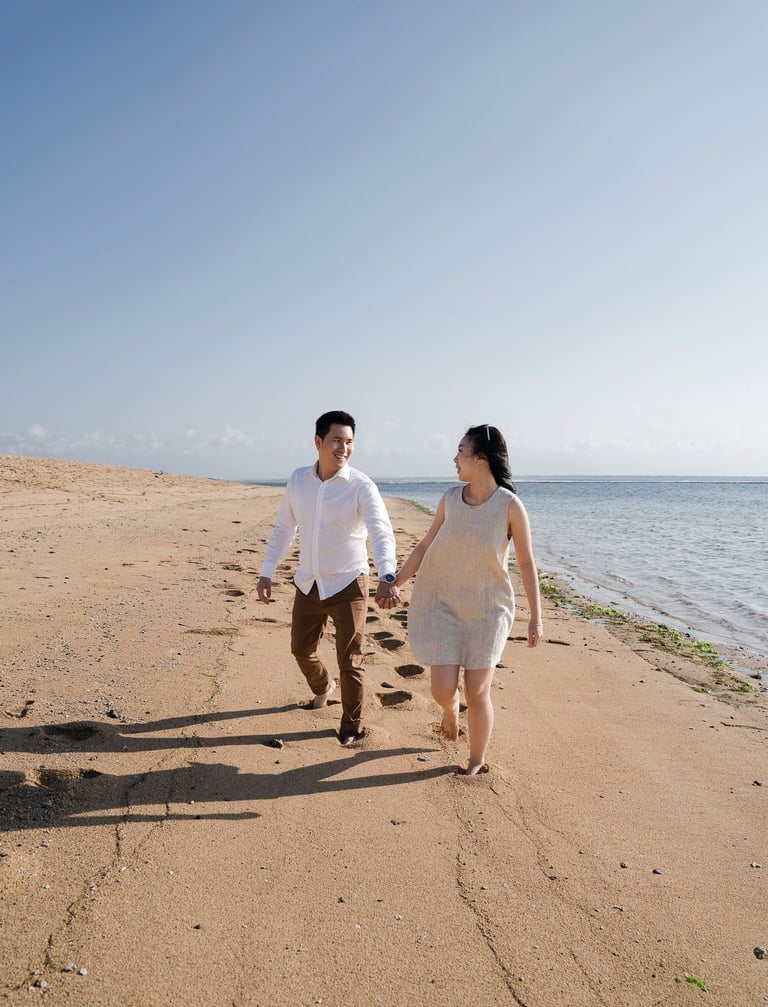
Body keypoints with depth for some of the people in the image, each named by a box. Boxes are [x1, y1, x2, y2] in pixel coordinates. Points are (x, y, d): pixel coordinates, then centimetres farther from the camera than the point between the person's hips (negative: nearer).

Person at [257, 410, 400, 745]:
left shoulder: (361, 486, -17)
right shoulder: (298, 480, -3)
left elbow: (382, 533, -29)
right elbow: (283, 529, 8)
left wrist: (387, 577, -45)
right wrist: (266, 573, 7)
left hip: (348, 586, -4)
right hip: (308, 584, 5)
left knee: (350, 662, 1)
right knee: (301, 649, 20)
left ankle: (352, 726, 24)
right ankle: (323, 687, 52)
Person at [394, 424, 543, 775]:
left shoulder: (510, 505, -12)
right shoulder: (450, 498, -2)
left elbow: (526, 563, -5)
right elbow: (425, 546, 8)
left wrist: (536, 617, -3)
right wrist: (395, 583, 8)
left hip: (487, 608, -2)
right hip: (442, 604, 2)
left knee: (477, 692, 0)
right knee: (443, 689, -2)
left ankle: (476, 762, 25)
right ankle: (450, 708, 38)